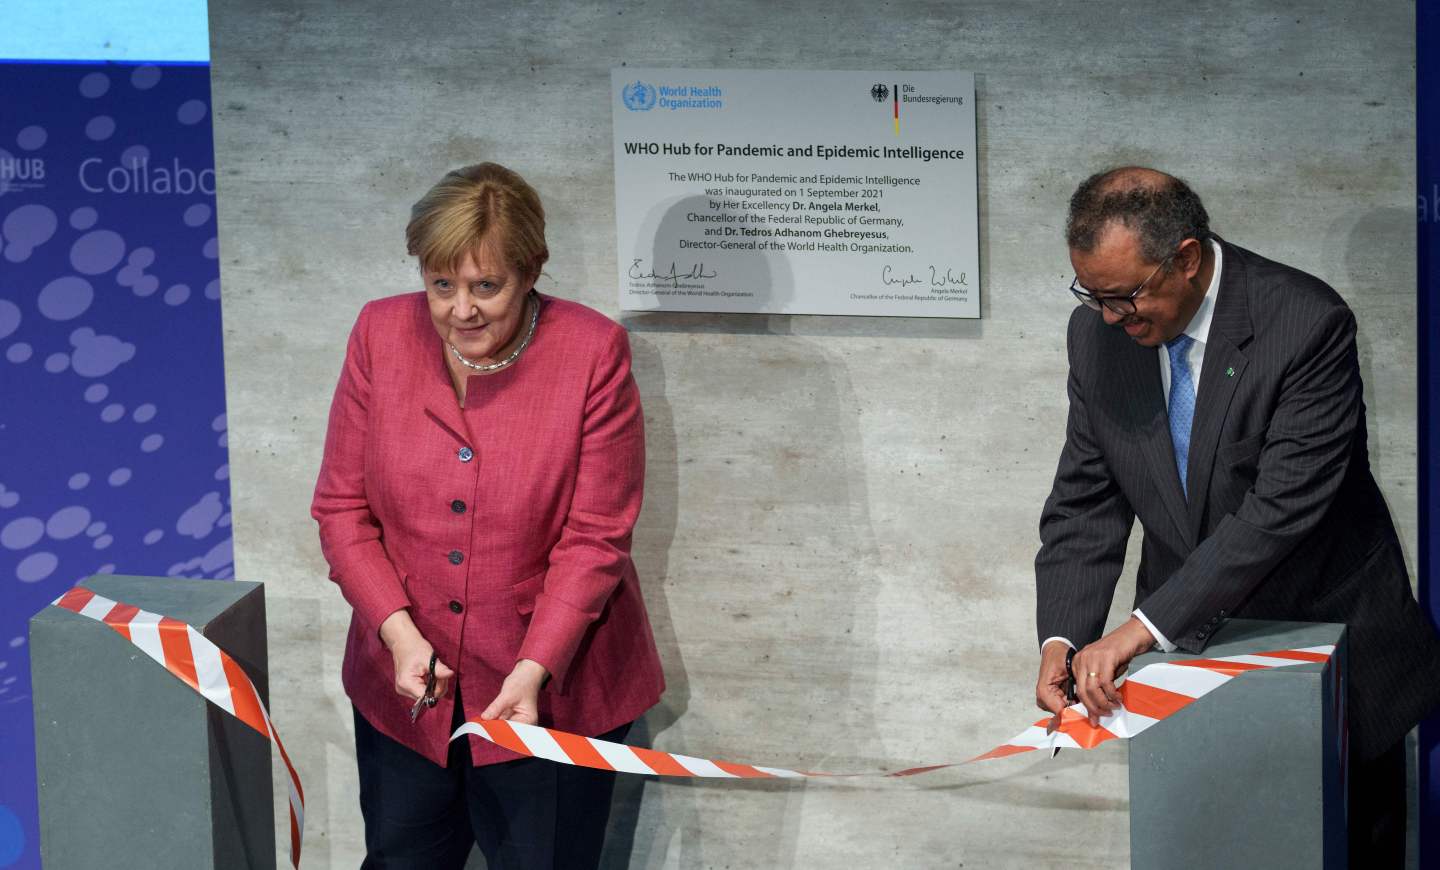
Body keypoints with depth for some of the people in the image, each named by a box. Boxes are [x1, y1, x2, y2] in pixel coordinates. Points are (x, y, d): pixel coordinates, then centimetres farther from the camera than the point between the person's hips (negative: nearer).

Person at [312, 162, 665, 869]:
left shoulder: (593, 350, -13)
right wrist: (397, 629, -15)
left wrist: (535, 668, -22)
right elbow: (342, 507, -1)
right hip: (403, 680, 3)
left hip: (551, 687, -3)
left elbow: (595, 538, -13)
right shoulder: (381, 334, -4)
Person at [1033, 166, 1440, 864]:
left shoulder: (1308, 324, -22)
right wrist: (1061, 638, -16)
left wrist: (1145, 625, -31)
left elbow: (1282, 507, -28)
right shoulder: (1097, 334, -4)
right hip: (1189, 641, 4)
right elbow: (1086, 502, 0)